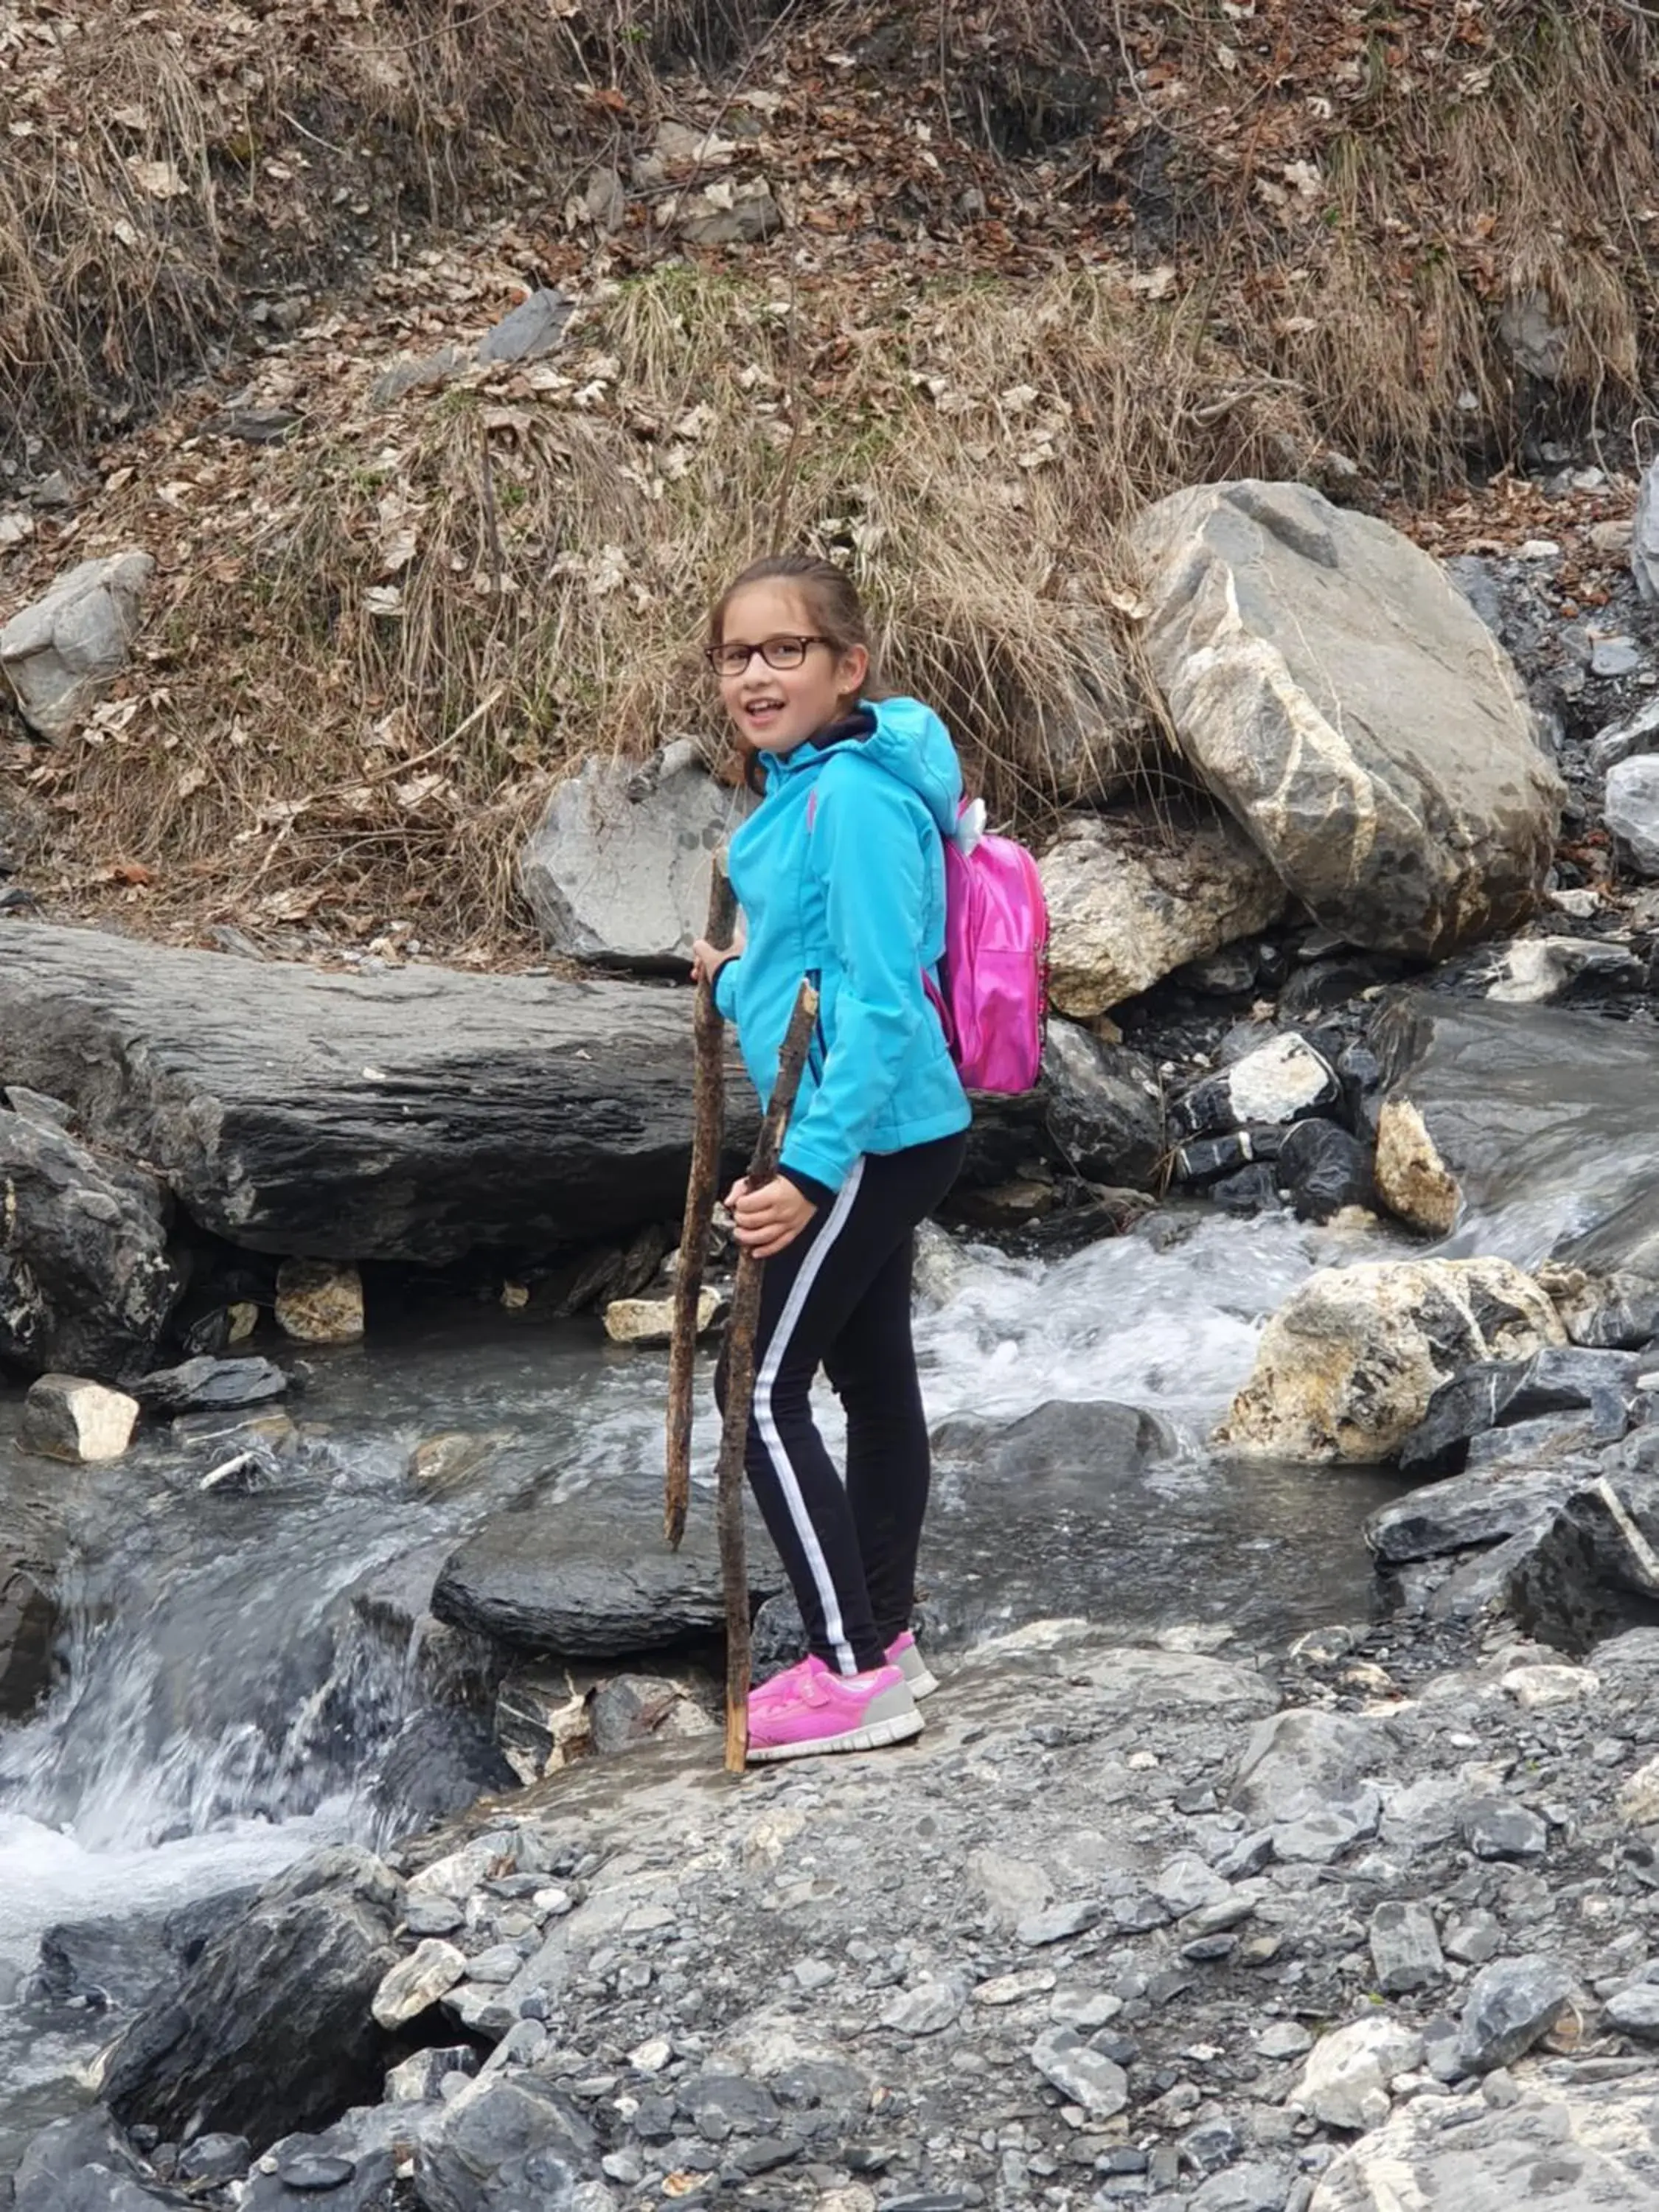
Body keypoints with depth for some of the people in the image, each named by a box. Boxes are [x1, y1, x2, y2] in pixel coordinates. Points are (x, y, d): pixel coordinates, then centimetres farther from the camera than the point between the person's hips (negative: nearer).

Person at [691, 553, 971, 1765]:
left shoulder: (857, 796, -21)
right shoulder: (799, 787, 9)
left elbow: (880, 999, -25)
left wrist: (811, 1164, -29)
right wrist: (736, 983, 10)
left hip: (868, 1138, -10)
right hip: (877, 1133, 10)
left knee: (767, 1394, -6)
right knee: (874, 1378, 16)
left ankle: (854, 1677, -2)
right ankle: (884, 1638, 28)